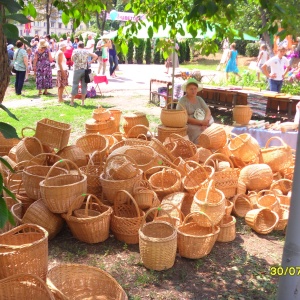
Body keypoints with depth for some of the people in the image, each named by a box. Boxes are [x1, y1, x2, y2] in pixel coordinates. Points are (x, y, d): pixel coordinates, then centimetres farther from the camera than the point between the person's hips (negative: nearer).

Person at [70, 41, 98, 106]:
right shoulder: (86, 51, 8)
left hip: (77, 70, -2)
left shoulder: (75, 51, 0)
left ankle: (72, 101, 4)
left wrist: (74, 62, 4)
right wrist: (90, 62, 7)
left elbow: (72, 58, -16)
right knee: (84, 85, 7)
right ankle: (82, 101, 9)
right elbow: (95, 56, 7)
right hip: (85, 70, 2)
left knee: (75, 85, 2)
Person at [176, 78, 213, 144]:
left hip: (204, 124, 5)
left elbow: (208, 111, 6)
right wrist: (201, 122, -20)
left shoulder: (199, 99, 16)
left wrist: (205, 121, -16)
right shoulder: (182, 101, -3)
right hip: (190, 125, -5)